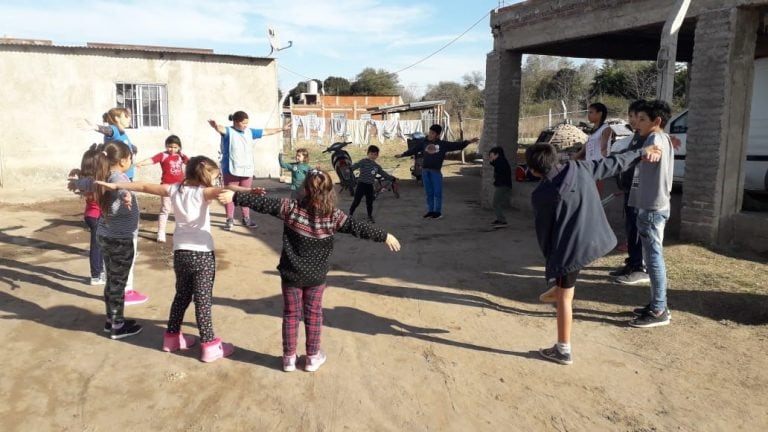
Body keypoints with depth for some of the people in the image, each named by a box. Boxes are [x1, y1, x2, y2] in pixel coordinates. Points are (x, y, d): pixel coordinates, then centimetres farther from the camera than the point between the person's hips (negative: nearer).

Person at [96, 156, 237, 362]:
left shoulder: (174, 189, 4)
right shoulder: (202, 192, -13)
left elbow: (144, 186, 12)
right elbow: (223, 190, -32)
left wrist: (116, 185, 21)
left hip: (180, 253, 6)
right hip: (202, 254, -6)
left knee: (181, 295, 21)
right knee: (203, 300, -1)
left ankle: (172, 337, 33)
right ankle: (210, 346, 5)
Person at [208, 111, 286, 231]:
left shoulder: (250, 132, 9)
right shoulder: (229, 132, -9)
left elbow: (266, 132, 19)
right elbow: (221, 129, -31)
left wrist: (281, 129, 24)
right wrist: (215, 126, -55)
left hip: (247, 170, 5)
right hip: (231, 170, -5)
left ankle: (246, 218, 23)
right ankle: (230, 220, 9)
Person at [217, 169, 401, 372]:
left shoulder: (292, 208, -16)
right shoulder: (333, 216, -14)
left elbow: (264, 204, -17)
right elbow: (358, 227, -11)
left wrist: (235, 196, -10)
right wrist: (385, 236, -1)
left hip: (291, 274, 0)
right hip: (316, 276, 0)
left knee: (291, 315, 14)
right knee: (313, 315, 16)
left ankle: (289, 357, 24)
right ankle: (313, 357, 27)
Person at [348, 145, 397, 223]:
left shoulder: (377, 166, 12)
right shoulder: (363, 161, -9)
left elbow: (383, 173, 21)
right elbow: (356, 165, -26)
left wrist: (393, 179, 21)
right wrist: (350, 169, -46)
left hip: (370, 186, 5)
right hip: (361, 184, -5)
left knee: (369, 202, 11)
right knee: (356, 201, -3)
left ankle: (370, 217, 26)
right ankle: (350, 214, 12)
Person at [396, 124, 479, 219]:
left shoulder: (443, 144, 2)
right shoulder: (424, 143, 10)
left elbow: (456, 145, 1)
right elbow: (413, 149, 18)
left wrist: (468, 142, -6)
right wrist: (402, 154, 20)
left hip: (436, 171, -3)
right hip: (425, 171, 3)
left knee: (437, 192, 0)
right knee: (429, 192, 9)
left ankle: (438, 212, 9)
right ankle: (430, 211, 17)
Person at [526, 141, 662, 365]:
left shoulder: (541, 194, -12)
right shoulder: (579, 168, 0)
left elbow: (543, 230, -3)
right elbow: (612, 164, 14)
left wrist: (548, 256, 13)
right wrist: (641, 152, 30)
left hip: (570, 247, -5)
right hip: (596, 239, 5)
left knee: (564, 298, 9)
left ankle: (563, 351, 18)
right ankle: (558, 286, 44)